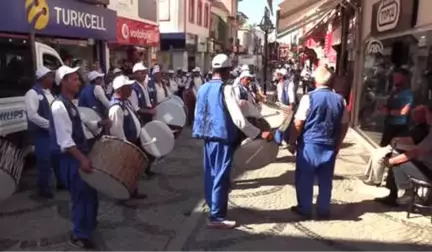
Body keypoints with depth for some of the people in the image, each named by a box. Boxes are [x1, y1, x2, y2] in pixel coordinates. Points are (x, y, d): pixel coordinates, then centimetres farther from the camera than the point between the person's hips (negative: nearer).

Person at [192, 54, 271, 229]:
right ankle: (216, 217, 7)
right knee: (221, 176, 0)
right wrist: (259, 134, -17)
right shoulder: (225, 89, -16)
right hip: (223, 137, -7)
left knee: (210, 172, 18)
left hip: (208, 136, 8)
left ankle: (212, 205, 35)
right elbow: (238, 119, -22)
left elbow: (198, 114, 14)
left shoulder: (203, 88, 6)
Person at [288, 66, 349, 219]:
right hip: (330, 147, 4)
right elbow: (344, 125, 8)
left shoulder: (309, 98, -12)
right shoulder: (340, 100, 3)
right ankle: (323, 210, 24)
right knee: (325, 180, 14)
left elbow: (298, 124, -13)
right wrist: (338, 144, 19)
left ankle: (304, 209, 18)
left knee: (305, 179, 9)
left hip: (309, 144, -4)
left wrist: (292, 142, -3)